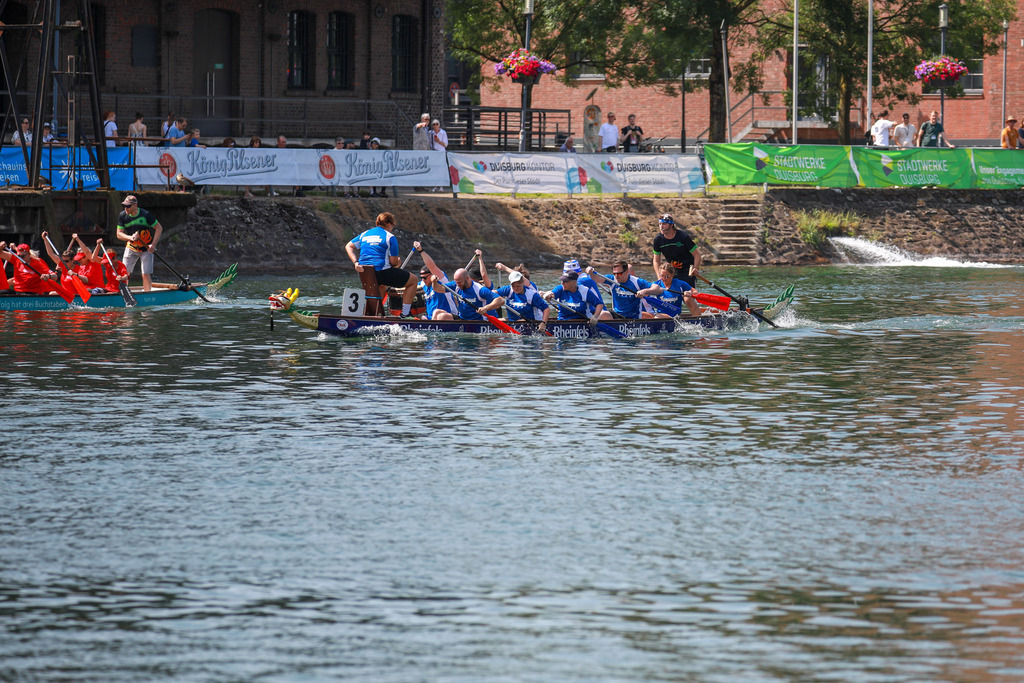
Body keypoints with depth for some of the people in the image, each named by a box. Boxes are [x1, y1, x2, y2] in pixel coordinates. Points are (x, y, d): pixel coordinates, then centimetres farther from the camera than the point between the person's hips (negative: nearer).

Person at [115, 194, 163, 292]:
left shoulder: (145, 215, -18)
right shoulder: (123, 216, -9)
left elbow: (159, 228, -10)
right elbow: (119, 234, -8)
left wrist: (153, 244, -19)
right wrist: (131, 238, -28)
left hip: (146, 249, -3)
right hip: (131, 248, 3)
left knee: (146, 274, -10)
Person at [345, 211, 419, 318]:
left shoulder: (365, 234, 15)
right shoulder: (390, 237, -4)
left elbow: (349, 246, 8)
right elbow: (393, 262, -8)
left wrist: (355, 262, -2)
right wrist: (398, 263, 16)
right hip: (382, 272, -7)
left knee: (383, 285, 42)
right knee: (413, 280, 10)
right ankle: (405, 313, 6)